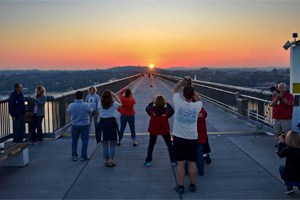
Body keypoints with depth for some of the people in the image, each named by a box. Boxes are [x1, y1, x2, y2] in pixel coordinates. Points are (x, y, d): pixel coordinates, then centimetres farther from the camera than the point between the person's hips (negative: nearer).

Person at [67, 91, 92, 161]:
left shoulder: (71, 105, -12)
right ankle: (84, 156, 13)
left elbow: (68, 111, 6)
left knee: (74, 140, 15)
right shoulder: (86, 105, -17)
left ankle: (74, 156, 21)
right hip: (85, 124, -2)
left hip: (75, 125, 2)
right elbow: (90, 111, -1)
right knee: (84, 140, 10)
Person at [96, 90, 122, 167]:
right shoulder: (114, 104, -7)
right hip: (112, 123, -3)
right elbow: (120, 104, 14)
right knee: (113, 144, 8)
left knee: (104, 144, 12)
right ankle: (111, 161, 6)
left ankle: (107, 161, 18)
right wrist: (115, 96, 15)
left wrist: (105, 94, 16)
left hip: (103, 123, 3)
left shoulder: (101, 104, -1)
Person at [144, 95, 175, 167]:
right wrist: (167, 103, 9)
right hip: (165, 130, 0)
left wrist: (152, 102, 15)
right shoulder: (167, 110, -15)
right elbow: (172, 110, 6)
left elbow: (147, 108, 7)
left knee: (151, 145, 17)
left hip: (153, 130, 0)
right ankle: (173, 161, 20)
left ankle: (148, 161, 17)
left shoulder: (152, 109, -15)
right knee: (169, 145, 17)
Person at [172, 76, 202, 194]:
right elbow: (199, 99, 17)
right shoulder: (196, 106, -8)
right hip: (192, 138, 1)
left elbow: (175, 89, 5)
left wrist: (184, 80, 7)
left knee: (180, 163, 5)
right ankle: (192, 185, 21)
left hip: (179, 138, -1)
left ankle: (180, 187, 12)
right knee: (192, 163, 10)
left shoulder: (179, 103, -11)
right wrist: (191, 88, 12)